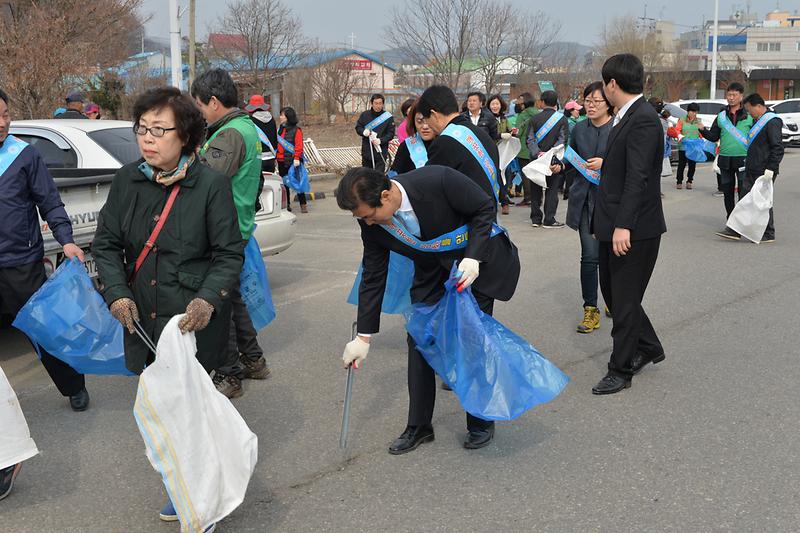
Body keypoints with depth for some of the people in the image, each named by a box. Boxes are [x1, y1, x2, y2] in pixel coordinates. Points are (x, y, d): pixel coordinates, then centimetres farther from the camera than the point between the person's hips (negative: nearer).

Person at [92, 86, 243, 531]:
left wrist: (209, 298, -22)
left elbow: (229, 254, -7)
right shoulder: (127, 181, 2)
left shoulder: (211, 184, -11)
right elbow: (107, 243, 8)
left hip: (195, 321, -5)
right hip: (144, 319, 5)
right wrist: (117, 292, -8)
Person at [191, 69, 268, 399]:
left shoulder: (229, 135, -18)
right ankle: (252, 360, 31)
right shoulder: (247, 128, 15)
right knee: (234, 295, 20)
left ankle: (229, 375, 5)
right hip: (240, 227, 10)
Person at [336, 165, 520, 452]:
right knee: (418, 340, -1)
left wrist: (472, 258, -29)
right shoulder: (372, 224, -17)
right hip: (432, 272, 4)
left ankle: (481, 422, 17)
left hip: (476, 261, -4)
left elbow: (486, 207, -18)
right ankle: (419, 426, 14)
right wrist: (363, 337, -5)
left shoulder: (438, 180, -34)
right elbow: (373, 278, -7)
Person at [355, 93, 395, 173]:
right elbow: (358, 127, 12)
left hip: (381, 152, -3)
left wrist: (380, 140, -19)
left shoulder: (388, 117, -3)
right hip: (366, 151, 3)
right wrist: (363, 132, -11)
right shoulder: (365, 115, 4)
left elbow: (391, 133, -3)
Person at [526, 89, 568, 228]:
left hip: (536, 159, 2)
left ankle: (536, 218, 12)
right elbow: (563, 139, -11)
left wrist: (537, 153, -16)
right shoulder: (562, 119, -4)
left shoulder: (535, 119, -1)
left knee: (535, 190, 10)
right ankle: (549, 219, 0)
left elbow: (529, 139, -8)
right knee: (552, 190, 4)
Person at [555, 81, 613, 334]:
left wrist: (604, 163, -21)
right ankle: (591, 309, 5)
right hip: (585, 199, 3)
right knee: (590, 255, -3)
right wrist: (560, 165, -1)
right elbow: (572, 159, 19)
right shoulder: (579, 129, 9)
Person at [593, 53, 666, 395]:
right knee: (612, 291, 18)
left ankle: (620, 371, 15)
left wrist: (624, 225, -28)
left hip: (635, 229, -10)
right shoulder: (624, 118, 12)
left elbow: (637, 177, -25)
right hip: (614, 225, 10)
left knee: (624, 300, 1)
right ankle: (648, 347, 36)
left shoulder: (643, 119, -18)